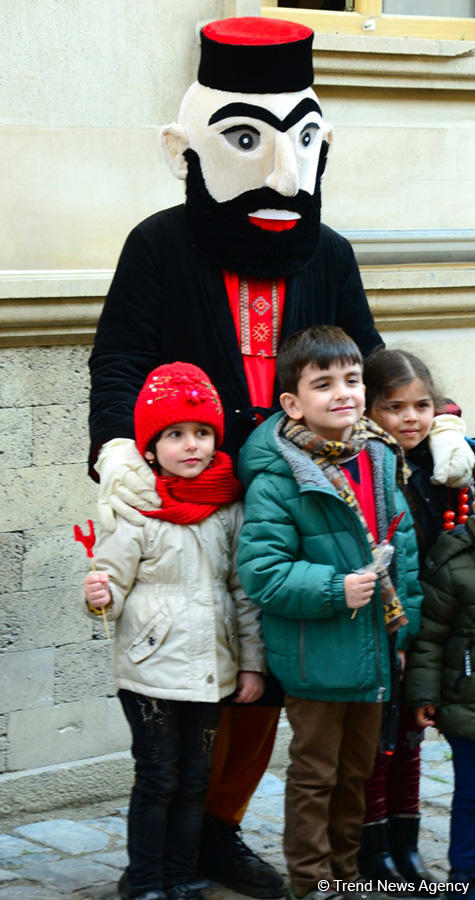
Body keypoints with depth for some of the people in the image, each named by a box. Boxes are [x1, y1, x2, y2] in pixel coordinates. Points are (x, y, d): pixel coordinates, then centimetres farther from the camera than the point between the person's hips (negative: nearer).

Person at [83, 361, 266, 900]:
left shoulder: (228, 509, 4)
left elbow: (245, 590, 9)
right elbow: (112, 580, -8)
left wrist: (252, 662, 8)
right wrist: (101, 597, -31)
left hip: (210, 668, 5)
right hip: (151, 668, -4)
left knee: (195, 778, 12)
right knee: (157, 777, 1)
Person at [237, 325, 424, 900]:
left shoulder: (381, 460, 4)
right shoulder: (276, 481, -18)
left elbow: (404, 551, 11)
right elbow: (262, 573, -21)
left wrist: (404, 628, 9)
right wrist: (334, 589, -26)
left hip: (373, 653, 7)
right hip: (315, 660, -6)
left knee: (356, 771, 20)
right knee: (313, 776, 7)